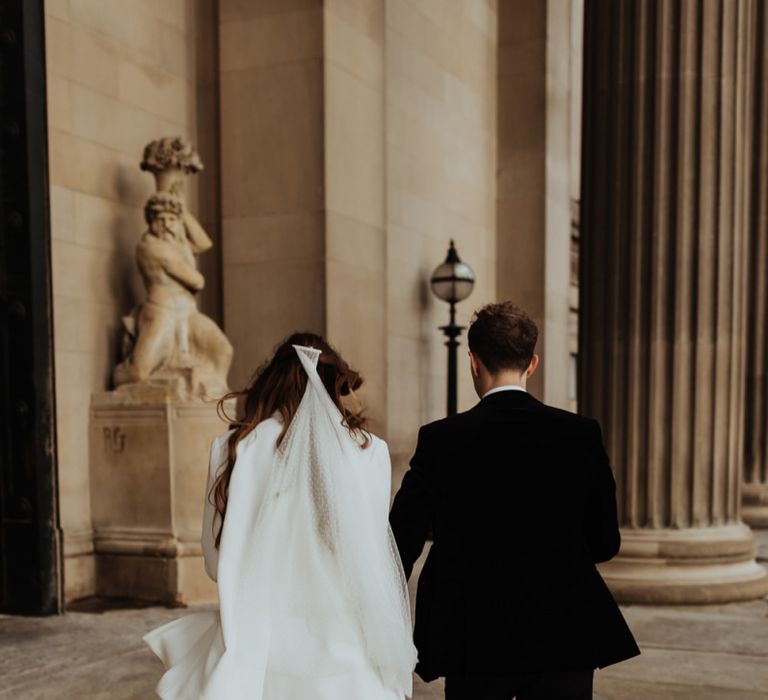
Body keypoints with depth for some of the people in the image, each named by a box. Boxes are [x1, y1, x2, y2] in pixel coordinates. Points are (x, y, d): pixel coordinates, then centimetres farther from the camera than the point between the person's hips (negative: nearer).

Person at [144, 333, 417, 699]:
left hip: (255, 651, 1)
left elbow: (217, 561, 2)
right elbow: (372, 561, -1)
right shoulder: (369, 450, -7)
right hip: (340, 650, 0)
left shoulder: (235, 447, -5)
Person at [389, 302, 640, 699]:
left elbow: (402, 539, -5)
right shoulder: (581, 434, -5)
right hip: (564, 639, 1)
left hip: (474, 642, -1)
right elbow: (605, 543, 1)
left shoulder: (441, 439, -9)